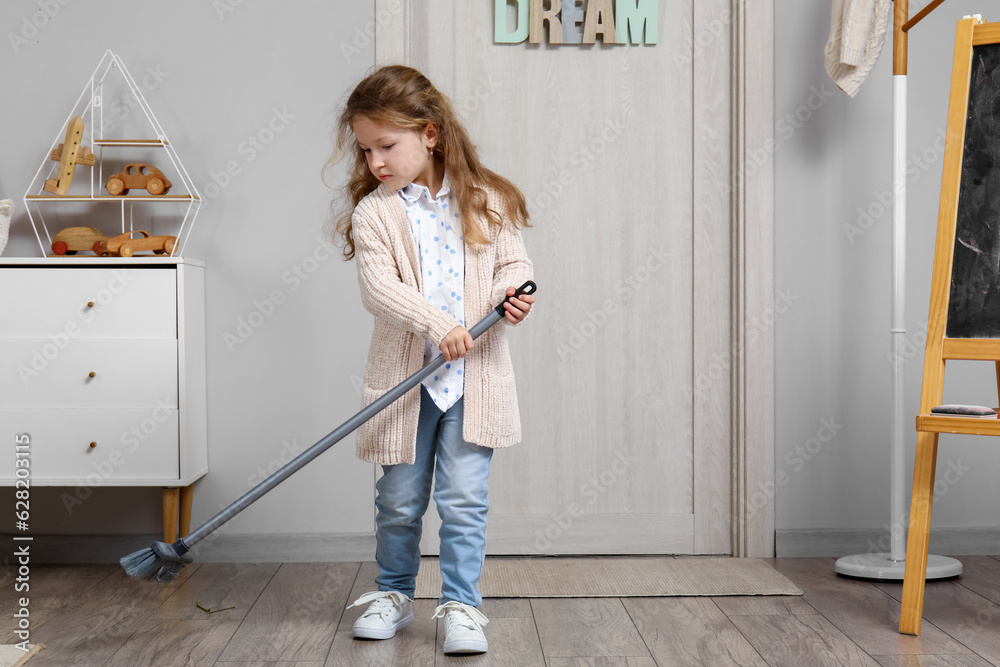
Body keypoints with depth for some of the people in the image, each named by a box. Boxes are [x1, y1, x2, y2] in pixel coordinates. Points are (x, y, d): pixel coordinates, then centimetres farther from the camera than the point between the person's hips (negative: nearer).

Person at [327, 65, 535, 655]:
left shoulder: (486, 200, 3)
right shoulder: (373, 213, -2)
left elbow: (514, 262, 9)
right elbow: (379, 285, -14)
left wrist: (512, 292, -14)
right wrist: (436, 322, -27)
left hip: (474, 377, 0)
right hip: (405, 377, 1)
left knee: (464, 498, -1)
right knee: (400, 500, 12)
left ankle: (461, 605, 13)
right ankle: (394, 595, 32)